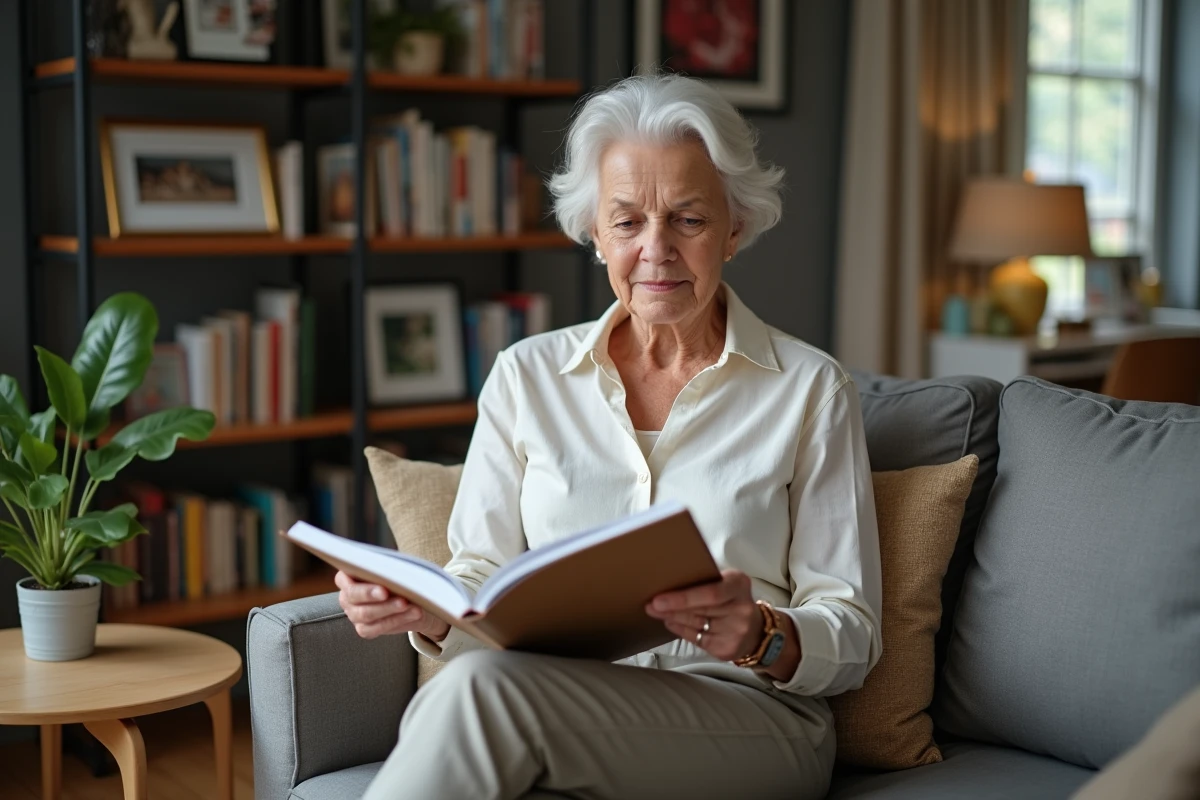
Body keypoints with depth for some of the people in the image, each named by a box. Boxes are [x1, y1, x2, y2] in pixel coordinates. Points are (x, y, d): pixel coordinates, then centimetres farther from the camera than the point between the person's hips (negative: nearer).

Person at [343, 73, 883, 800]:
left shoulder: (809, 390, 4)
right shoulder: (527, 374, 12)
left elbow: (852, 639, 2)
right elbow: (482, 586, 9)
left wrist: (761, 638, -20)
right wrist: (428, 611, -14)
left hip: (749, 721, -2)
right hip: (556, 710, 2)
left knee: (485, 686, -33)